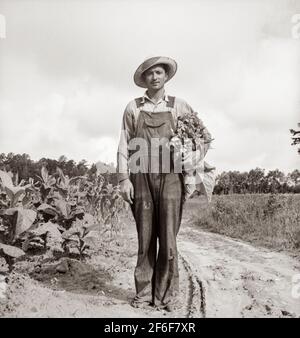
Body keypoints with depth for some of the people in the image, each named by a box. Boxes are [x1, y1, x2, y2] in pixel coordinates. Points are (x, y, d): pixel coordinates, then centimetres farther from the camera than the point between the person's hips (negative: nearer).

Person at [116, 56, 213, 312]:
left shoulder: (179, 106, 8)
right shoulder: (133, 107, 9)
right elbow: (124, 146, 5)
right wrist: (123, 178, -5)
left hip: (170, 179, -1)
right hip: (141, 179, 1)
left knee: (168, 240, -4)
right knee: (145, 239, 4)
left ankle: (167, 295, 8)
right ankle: (144, 293, 14)